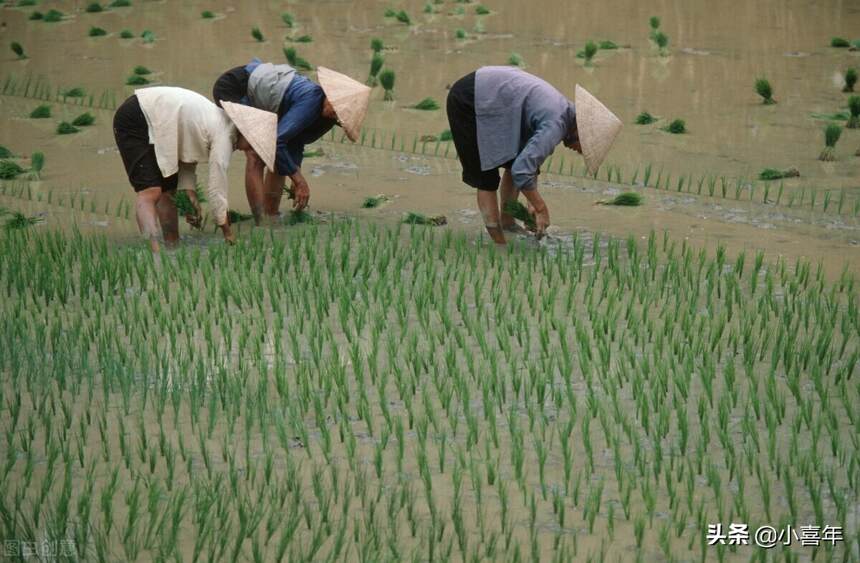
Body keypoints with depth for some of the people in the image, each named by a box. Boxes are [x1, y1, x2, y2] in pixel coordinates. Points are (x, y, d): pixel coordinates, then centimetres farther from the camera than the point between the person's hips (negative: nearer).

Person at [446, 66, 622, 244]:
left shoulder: (563, 110, 7)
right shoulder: (555, 125, -22)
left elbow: (531, 157, 16)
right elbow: (521, 170, -27)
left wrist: (533, 202, 10)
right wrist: (541, 209, -16)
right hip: (468, 101, -9)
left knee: (514, 161, 13)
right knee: (486, 176, -5)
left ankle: (506, 221, 23)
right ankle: (498, 243, 0)